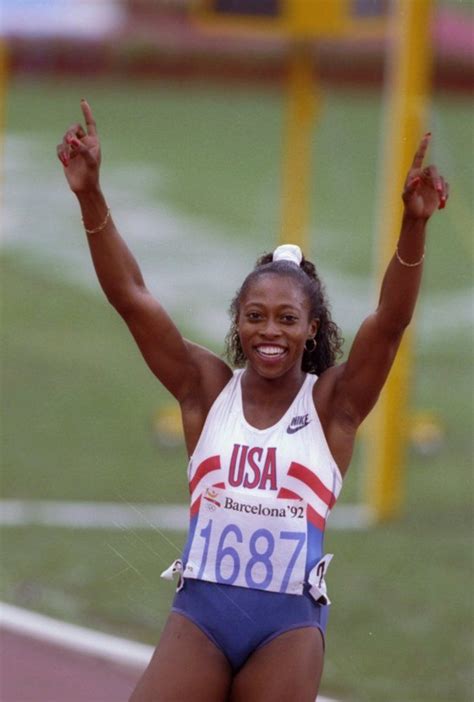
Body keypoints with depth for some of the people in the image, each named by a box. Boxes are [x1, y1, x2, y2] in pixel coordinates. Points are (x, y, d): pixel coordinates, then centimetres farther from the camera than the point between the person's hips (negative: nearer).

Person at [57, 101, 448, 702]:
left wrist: (414, 225, -29)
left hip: (289, 622, -1)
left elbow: (391, 318, -14)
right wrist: (91, 199, -14)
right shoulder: (208, 389, 4)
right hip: (200, 610, 2)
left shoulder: (332, 403, 0)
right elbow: (130, 297, -3)